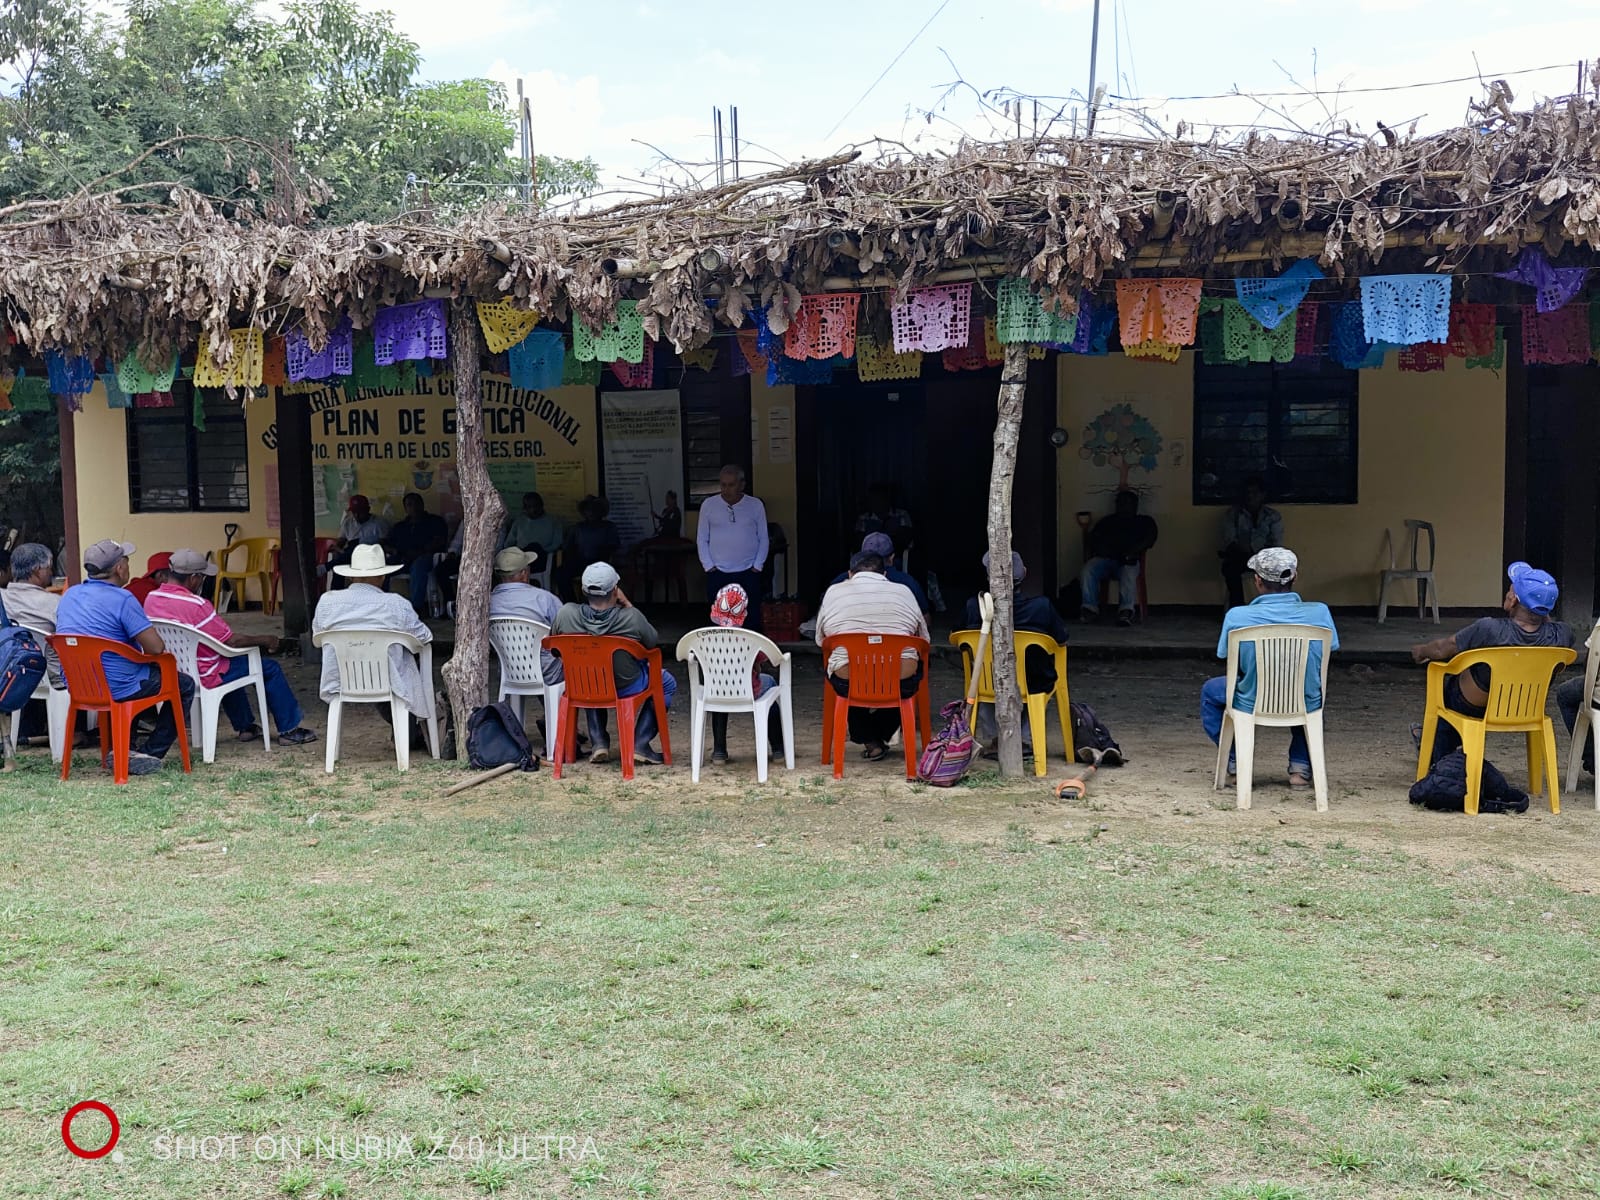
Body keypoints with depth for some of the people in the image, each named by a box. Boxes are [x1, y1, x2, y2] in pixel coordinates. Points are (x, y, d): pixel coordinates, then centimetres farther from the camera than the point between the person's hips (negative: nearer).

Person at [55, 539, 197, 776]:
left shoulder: (69, 596, 6)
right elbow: (156, 647, -21)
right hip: (117, 688, -8)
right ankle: (149, 754, 7)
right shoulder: (122, 600, -18)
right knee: (184, 685, 10)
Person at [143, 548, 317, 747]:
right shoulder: (195, 604, -28)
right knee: (270, 668, 7)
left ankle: (245, 726, 40)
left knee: (231, 663, 35)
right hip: (203, 677, -9)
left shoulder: (151, 599, -3)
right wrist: (265, 640, -6)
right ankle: (289, 730, 15)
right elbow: (231, 641, -19)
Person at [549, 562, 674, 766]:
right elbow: (653, 642, -7)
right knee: (667, 683, 26)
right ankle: (640, 744, 13)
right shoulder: (631, 617, -26)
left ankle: (598, 742, 25)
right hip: (627, 687, -3)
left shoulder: (566, 614, -19)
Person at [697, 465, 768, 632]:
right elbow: (701, 539, 7)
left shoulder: (756, 505, 2)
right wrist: (708, 566, -1)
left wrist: (757, 566, -1)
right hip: (718, 574, 0)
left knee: (752, 621, 0)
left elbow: (763, 539, 7)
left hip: (749, 574, 0)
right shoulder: (708, 505, 2)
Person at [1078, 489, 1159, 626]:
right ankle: (1090, 607, -36)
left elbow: (1150, 538, 6)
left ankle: (1126, 609, -54)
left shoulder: (1145, 521, 25)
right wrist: (1100, 549, -7)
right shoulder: (1106, 521, 31)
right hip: (1104, 558, 2)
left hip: (1128, 560, -2)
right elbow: (1093, 537, 17)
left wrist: (1131, 552, -11)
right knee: (1088, 570, -32)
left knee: (1128, 572, -39)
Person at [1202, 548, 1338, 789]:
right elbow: (1320, 664, 1)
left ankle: (1234, 762, 27)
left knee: (1210, 690, 30)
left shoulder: (1237, 616, -18)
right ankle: (1300, 765, 30)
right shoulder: (1320, 613, -14)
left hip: (1253, 705, -2)